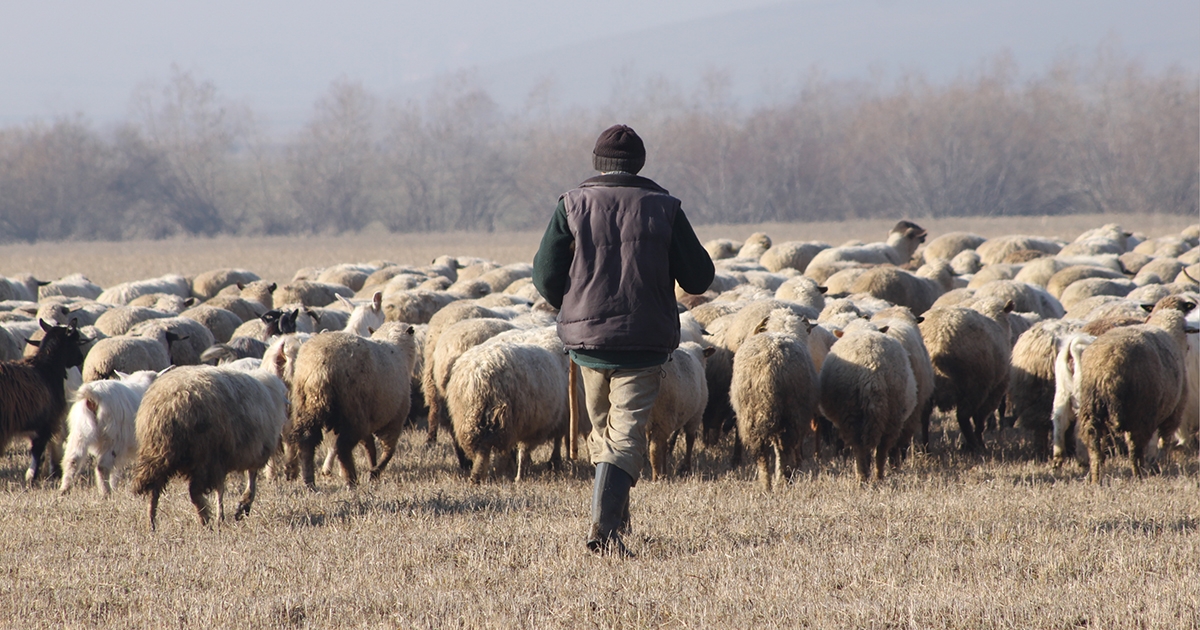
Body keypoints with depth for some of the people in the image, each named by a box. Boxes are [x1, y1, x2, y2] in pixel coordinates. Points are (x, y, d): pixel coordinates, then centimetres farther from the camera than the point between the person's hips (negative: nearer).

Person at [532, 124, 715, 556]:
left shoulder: (573, 205, 0)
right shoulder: (663, 208, -1)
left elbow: (545, 276, -4)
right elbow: (698, 278, 1)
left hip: (587, 340, 2)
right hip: (645, 342, -2)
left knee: (603, 433, 21)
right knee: (626, 438, -5)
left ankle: (616, 519, 29)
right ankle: (604, 526, -22)